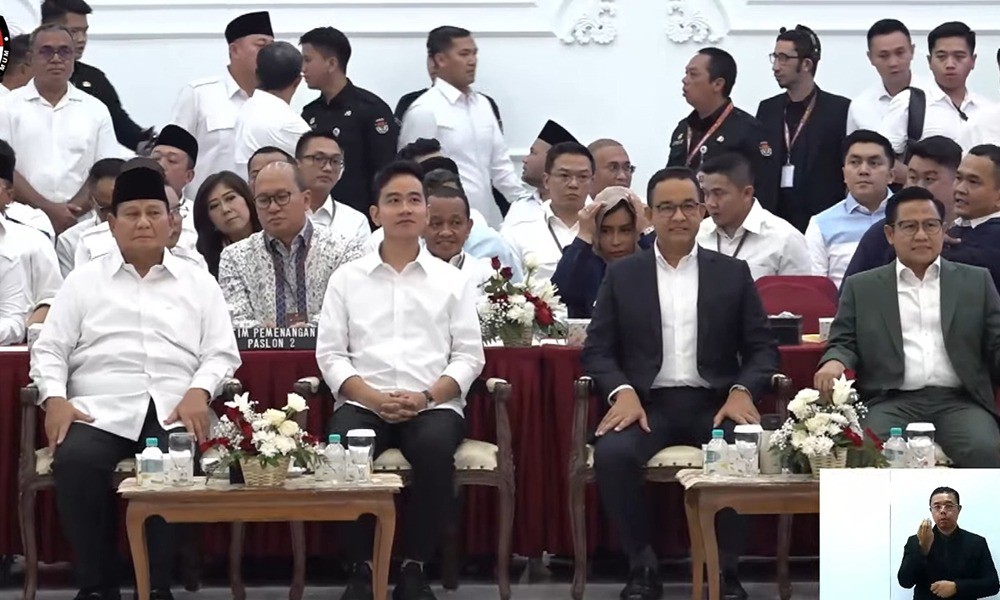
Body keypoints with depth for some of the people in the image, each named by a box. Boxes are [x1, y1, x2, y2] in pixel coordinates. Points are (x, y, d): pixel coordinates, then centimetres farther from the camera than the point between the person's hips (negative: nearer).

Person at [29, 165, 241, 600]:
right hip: (99, 411, 0)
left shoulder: (198, 282, 18)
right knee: (75, 461, -33)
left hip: (174, 411, 0)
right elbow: (50, 348, 12)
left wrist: (199, 391, -8)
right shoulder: (84, 281, 17)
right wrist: (54, 398, -7)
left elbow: (222, 352, 12)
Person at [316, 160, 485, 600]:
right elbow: (331, 354, 7)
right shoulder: (347, 279, 14)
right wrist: (372, 397, -11)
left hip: (434, 405, 0)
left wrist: (427, 396, -11)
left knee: (435, 449, -35)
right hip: (363, 402, 0)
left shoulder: (452, 281, 13)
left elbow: (469, 355, 7)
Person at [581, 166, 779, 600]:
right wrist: (622, 391, -13)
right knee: (611, 454, -32)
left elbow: (762, 348, 9)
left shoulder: (733, 274, 12)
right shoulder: (622, 275, 12)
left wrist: (743, 391, -11)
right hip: (647, 403, 0)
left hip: (714, 403, 0)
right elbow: (597, 350, 7)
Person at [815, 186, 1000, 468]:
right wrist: (834, 362, -12)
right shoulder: (862, 288, 17)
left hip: (959, 402, 1)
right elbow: (843, 343, 13)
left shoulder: (976, 281, 18)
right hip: (892, 404, -1)